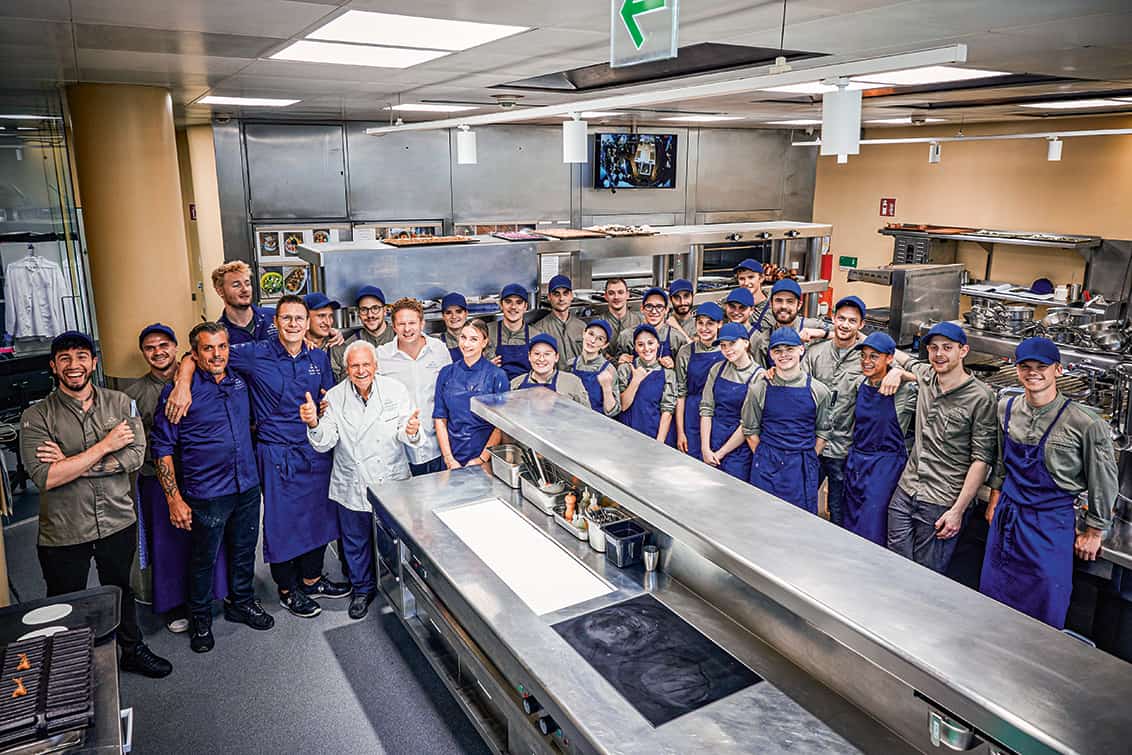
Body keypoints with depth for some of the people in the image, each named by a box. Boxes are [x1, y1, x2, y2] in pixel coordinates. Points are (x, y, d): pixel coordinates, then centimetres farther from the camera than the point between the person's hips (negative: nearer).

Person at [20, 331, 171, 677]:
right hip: (63, 532, -2)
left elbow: (136, 456, -13)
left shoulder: (119, 403, -3)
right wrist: (105, 446, -20)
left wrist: (71, 464, -18)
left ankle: (132, 651, 43)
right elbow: (44, 477, -22)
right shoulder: (36, 417, -10)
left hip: (118, 522, 2)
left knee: (121, 591, 23)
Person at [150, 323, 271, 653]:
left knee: (244, 551, 19)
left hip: (247, 488, 5)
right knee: (203, 560, 10)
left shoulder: (240, 383, 4)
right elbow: (163, 449, -9)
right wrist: (174, 499, -12)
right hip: (207, 495, -5)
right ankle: (201, 620, 30)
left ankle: (241, 603, 39)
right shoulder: (177, 392, -11)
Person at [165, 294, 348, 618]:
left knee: (318, 515, 14)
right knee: (282, 521, 5)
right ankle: (287, 589, 25)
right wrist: (183, 385, -22)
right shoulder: (256, 355, -9)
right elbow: (194, 357, -6)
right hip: (278, 454, -4)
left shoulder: (319, 357, 4)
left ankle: (311, 579, 34)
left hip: (317, 451, 5)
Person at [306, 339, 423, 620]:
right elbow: (324, 443, -12)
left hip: (392, 481, -1)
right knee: (356, 541, 16)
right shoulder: (335, 397, -7)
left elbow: (404, 434, -12)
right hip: (352, 486, 1)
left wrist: (410, 431, -36)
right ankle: (363, 589, 39)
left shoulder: (396, 391, -9)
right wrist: (314, 424, -33)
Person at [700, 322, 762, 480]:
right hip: (712, 439, 4)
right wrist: (705, 448, -6)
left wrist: (720, 453, -9)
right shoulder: (717, 369, 3)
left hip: (739, 449, -4)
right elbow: (706, 408, 2)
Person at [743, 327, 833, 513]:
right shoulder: (759, 389, -1)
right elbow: (750, 431, 6)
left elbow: (822, 432, 8)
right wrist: (765, 459, 4)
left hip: (803, 469, 0)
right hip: (766, 468, 0)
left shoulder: (818, 391, 1)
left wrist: (807, 460, 4)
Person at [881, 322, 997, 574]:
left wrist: (958, 510, -16)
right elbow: (899, 356, 30)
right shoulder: (926, 376, 6)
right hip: (905, 491, 5)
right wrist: (896, 371, 5)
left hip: (941, 505, -5)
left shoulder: (981, 398, -10)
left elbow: (982, 459, -12)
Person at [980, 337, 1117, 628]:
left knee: (1044, 615, 6)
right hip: (1007, 517, 5)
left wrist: (1093, 533, -1)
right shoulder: (1006, 408, -2)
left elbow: (1104, 484, -7)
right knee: (992, 597, 16)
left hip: (1051, 527, -5)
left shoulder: (1086, 424, -18)